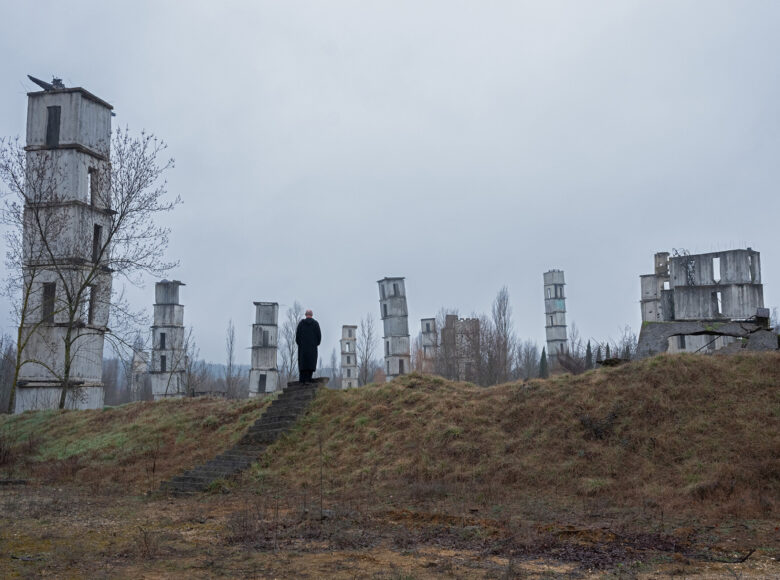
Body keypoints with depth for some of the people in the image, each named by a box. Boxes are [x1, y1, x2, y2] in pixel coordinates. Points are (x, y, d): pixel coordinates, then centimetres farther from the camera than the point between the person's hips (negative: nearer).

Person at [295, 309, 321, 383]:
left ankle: (302, 379, 0)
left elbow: (297, 334, -1)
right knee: (311, 362, 1)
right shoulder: (316, 323, 1)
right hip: (313, 347, -1)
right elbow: (319, 335, -1)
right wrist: (316, 344, 12)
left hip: (302, 346, 1)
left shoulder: (301, 323, 2)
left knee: (302, 362, 5)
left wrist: (299, 344, 10)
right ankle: (308, 379, -7)